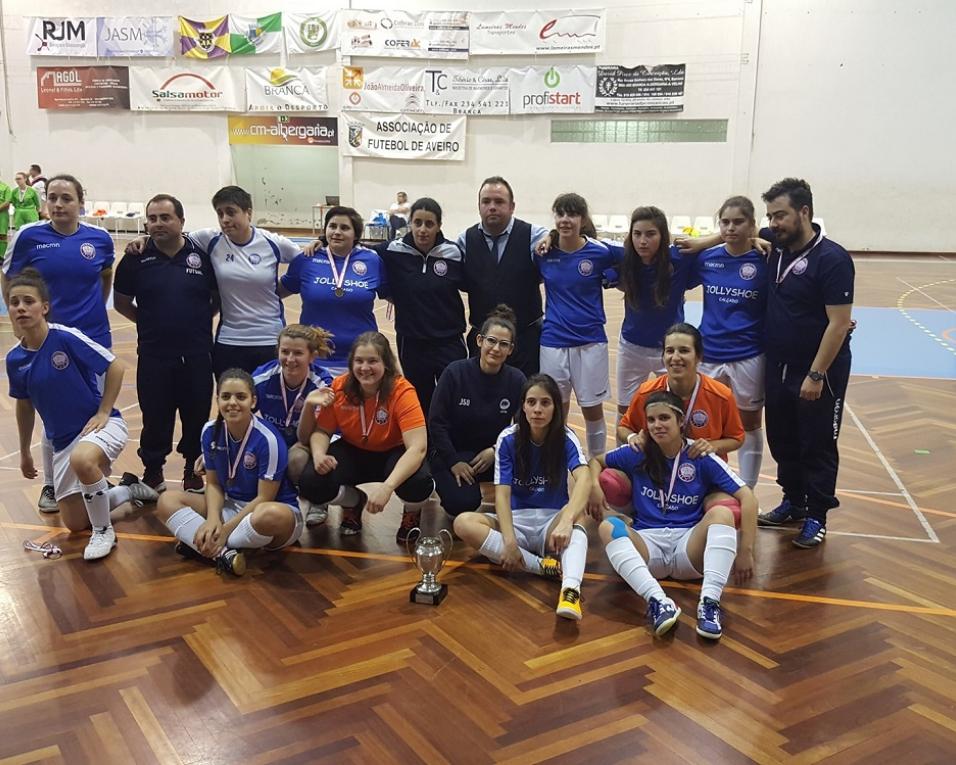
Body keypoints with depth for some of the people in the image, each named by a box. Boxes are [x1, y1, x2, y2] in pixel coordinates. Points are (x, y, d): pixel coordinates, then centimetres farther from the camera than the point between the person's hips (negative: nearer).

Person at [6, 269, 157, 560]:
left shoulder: (66, 338, -19)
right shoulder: (14, 359, -2)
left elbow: (115, 367, -13)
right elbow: (24, 406, 14)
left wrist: (103, 412, -15)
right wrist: (25, 452, 21)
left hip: (100, 424, -6)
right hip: (63, 440, 6)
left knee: (82, 460, -41)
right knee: (75, 523, 9)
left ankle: (104, 531, -16)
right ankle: (132, 491, 35)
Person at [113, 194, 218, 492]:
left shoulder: (202, 255, -2)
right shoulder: (136, 258, -1)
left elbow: (218, 298, 9)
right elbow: (121, 302, 10)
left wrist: (199, 320, 2)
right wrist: (149, 322, 4)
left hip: (197, 354, 0)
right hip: (153, 355, 0)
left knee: (197, 415, 9)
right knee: (155, 417, 8)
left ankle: (193, 469, 29)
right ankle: (153, 470, 27)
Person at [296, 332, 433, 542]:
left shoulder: (402, 391, -26)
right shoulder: (339, 387, -15)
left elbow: (417, 447, -34)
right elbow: (322, 431, -5)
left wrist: (387, 487, -47)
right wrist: (319, 455, -30)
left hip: (393, 453, -3)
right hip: (353, 452, 3)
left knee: (419, 484, -36)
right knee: (310, 483, -23)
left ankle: (412, 513, 7)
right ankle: (354, 502, 15)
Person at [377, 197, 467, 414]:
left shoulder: (453, 252, -7)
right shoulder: (393, 251, -8)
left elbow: (466, 284, 10)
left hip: (449, 341, -1)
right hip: (411, 342, 1)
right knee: (421, 403, 14)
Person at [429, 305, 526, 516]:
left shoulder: (516, 380, -9)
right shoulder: (455, 372, -15)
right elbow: (436, 422, -10)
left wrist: (495, 451, -15)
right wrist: (453, 462, -12)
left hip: (495, 453, 3)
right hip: (452, 452, -2)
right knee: (463, 503, -26)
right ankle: (446, 483, 10)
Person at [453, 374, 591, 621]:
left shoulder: (565, 438, -10)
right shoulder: (508, 439, -8)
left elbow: (584, 480, -29)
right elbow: (502, 493, -15)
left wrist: (566, 521, -48)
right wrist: (509, 541, -30)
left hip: (552, 521, -1)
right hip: (516, 520, 2)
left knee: (575, 531, -37)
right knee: (463, 523, -28)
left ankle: (571, 590, -62)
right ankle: (543, 566, -31)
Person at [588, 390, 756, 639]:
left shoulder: (702, 458, -1)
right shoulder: (637, 454, 6)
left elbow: (747, 498, -5)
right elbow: (597, 460, 22)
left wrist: (745, 551, -12)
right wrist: (594, 486, -2)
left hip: (690, 544, -1)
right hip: (648, 542, 1)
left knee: (723, 512, -29)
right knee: (608, 527, -29)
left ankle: (709, 602, -42)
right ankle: (657, 601, -47)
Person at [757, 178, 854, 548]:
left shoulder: (832, 259, -17)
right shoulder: (776, 246, 1)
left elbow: (839, 324, -19)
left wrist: (816, 375, -20)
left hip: (818, 372, -7)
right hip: (778, 368, 7)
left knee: (817, 446, 6)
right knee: (782, 440, 17)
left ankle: (816, 516, 19)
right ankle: (793, 502, 34)